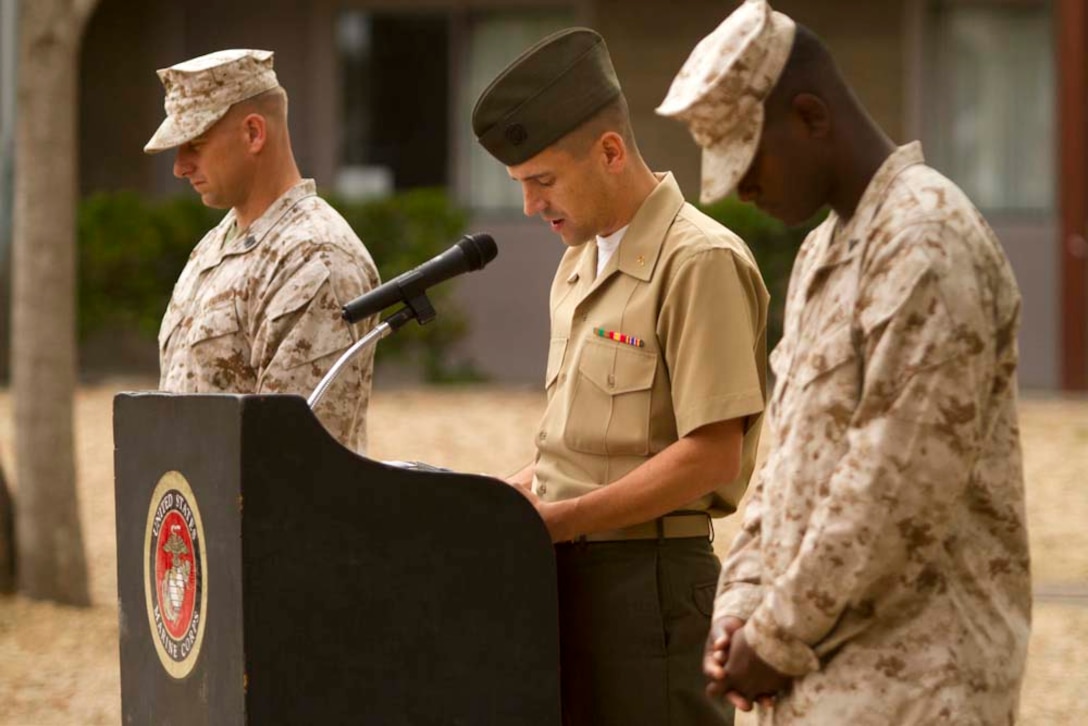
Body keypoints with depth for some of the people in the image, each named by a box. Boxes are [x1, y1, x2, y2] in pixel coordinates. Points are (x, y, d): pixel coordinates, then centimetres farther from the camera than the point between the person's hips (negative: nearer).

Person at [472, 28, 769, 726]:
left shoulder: (701, 262, -13)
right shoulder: (581, 262, 16)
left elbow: (710, 456, -19)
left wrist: (559, 520, -18)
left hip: (648, 576, -8)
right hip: (572, 569, 8)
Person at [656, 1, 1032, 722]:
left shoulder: (928, 240, -14)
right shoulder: (825, 250, 18)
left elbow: (903, 480, -20)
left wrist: (781, 637, -14)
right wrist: (744, 609, 6)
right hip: (833, 668, 9)